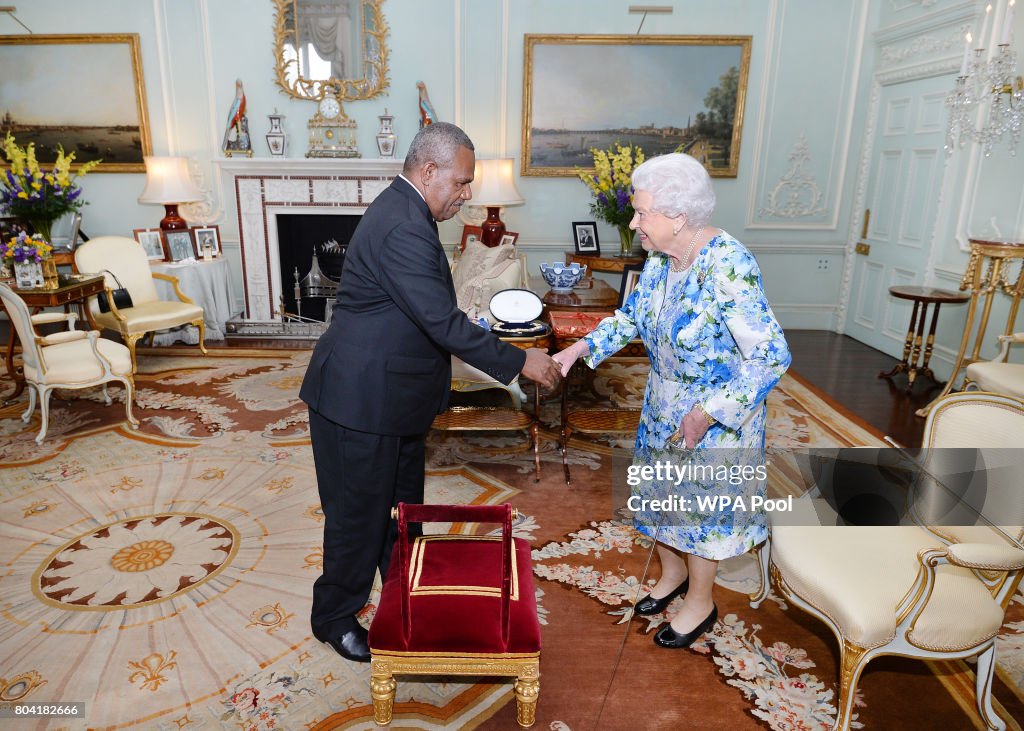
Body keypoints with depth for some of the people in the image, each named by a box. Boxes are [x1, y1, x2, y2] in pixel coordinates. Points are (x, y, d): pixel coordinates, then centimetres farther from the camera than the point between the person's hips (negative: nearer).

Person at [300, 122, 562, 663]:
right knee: (360, 512, 7)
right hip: (362, 399, -10)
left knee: (402, 502, 22)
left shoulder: (402, 211, 9)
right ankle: (334, 617, 30)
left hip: (390, 394, 10)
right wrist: (520, 362, -21)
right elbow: (442, 323, -28)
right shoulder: (402, 228, -25)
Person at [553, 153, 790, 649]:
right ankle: (673, 574, 47)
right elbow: (630, 316, 7)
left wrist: (707, 413, -28)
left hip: (717, 414, -7)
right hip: (663, 405, 7)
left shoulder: (729, 267, -30)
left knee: (702, 502, 10)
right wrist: (581, 348, -7)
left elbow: (771, 356, -28)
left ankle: (700, 603, 36)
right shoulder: (660, 259, -7)